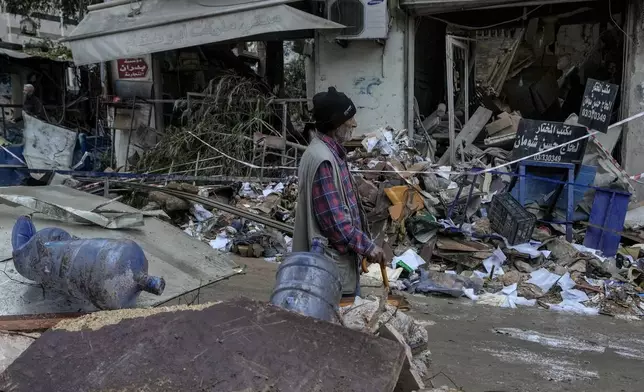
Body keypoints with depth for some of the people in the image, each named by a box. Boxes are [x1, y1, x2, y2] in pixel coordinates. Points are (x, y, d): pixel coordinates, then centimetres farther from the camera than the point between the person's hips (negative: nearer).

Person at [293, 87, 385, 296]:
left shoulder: (331, 151, 9)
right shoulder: (322, 159, -24)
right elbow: (334, 219, -25)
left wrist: (362, 243, 19)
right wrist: (367, 246, -18)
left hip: (342, 253, 10)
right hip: (333, 257, -10)